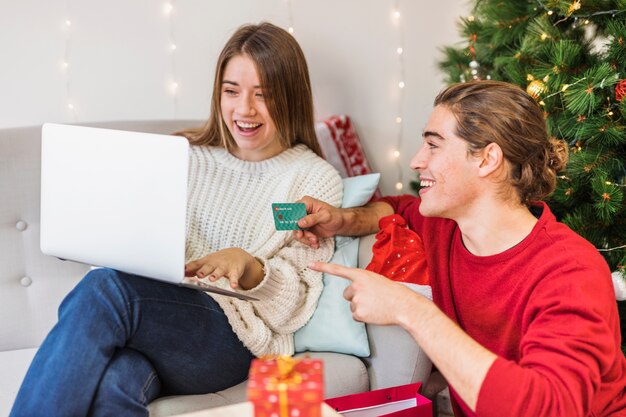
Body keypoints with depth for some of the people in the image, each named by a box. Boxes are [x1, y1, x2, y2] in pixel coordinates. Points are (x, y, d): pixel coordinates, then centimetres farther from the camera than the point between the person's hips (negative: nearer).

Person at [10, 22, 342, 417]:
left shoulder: (316, 180, 7)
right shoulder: (187, 155, 19)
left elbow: (294, 307, 2)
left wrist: (248, 266, -18)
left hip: (235, 340, -3)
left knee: (105, 289, -32)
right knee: (117, 380, -37)